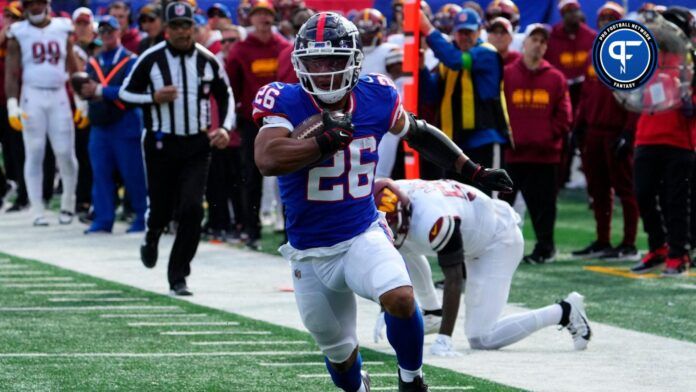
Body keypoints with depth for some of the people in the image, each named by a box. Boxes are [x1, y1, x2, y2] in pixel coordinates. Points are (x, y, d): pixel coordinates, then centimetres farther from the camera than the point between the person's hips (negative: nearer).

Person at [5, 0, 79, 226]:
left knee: (65, 153, -2)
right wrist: (12, 105, -12)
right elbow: (12, 73, -2)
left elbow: (73, 68, 12)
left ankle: (68, 204, 15)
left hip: (59, 97, 2)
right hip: (32, 96, -2)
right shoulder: (18, 34, 1)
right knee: (35, 154, -2)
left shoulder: (62, 30, 8)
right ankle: (37, 211, 2)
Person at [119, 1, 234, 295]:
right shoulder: (151, 59, -5)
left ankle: (178, 277, -3)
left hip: (197, 145, 1)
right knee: (161, 208, 6)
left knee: (191, 209, -11)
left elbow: (225, 95, 15)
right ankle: (151, 237, 45)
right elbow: (125, 92, 1)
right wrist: (154, 98, -16)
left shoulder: (208, 61, 2)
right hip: (161, 144, -1)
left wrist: (225, 128, 1)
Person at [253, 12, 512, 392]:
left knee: (400, 297, -30)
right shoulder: (285, 102, -15)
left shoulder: (375, 98, -5)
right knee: (338, 350, 15)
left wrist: (474, 171, 17)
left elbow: (418, 133, 16)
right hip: (310, 254, 0)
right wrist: (328, 140, -28)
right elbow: (267, 160, -33)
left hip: (364, 237, 0)